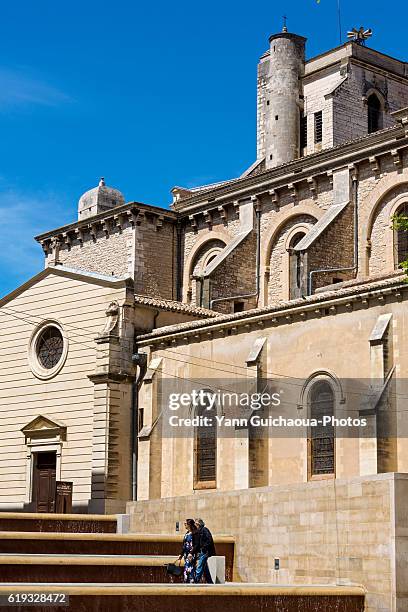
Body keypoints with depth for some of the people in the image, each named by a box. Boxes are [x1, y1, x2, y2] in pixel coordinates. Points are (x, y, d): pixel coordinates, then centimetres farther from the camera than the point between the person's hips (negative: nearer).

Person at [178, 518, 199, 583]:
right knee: (186, 570, 7)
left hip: (192, 554, -9)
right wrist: (181, 554, 22)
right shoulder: (187, 533, 16)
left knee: (190, 569, -13)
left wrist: (191, 553, -24)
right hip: (186, 554, 9)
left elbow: (196, 544, -16)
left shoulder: (195, 533, -9)